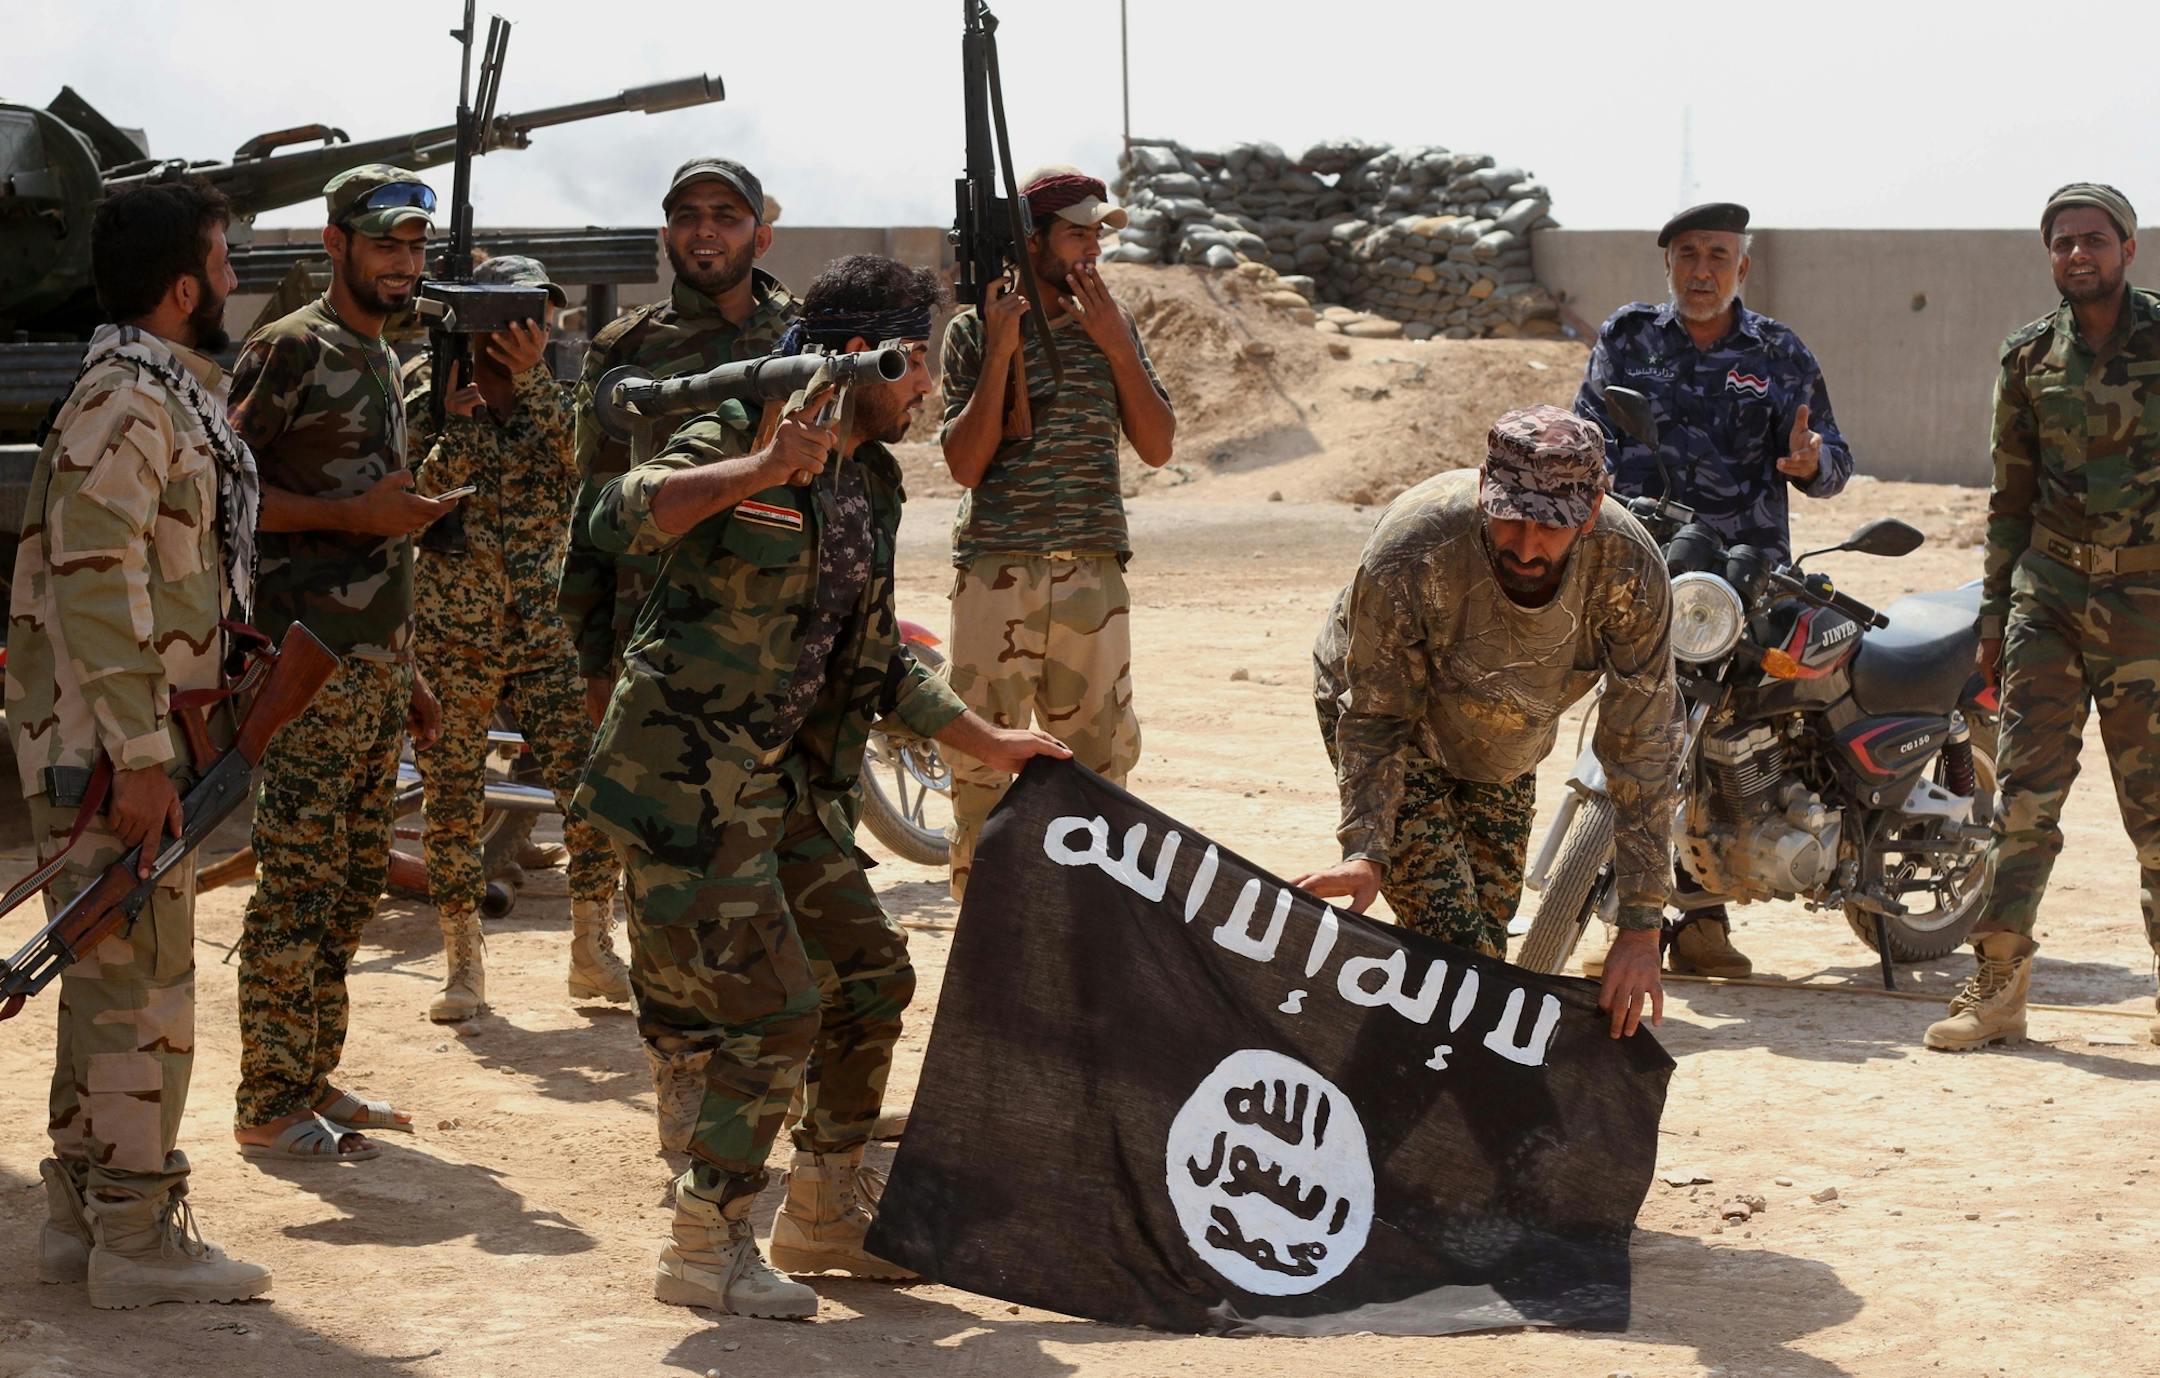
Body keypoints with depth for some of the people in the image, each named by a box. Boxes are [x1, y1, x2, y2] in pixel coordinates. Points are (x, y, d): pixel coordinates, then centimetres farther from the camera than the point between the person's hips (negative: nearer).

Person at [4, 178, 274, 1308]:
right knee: (143, 986, -7)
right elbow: (98, 582, -22)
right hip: (105, 740, -10)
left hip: (136, 736, 10)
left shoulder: (168, 394, 16)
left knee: (109, 979, 14)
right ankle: (137, 1238, -2)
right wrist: (141, 756, -24)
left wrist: (164, 741, 22)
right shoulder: (125, 401, -16)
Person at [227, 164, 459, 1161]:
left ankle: (313, 1081, 20)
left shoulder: (381, 360, 19)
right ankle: (269, 1107, -2)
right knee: (298, 884, -7)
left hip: (375, 666, 9)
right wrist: (355, 514, -21)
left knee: (355, 884, 12)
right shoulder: (290, 350, -9)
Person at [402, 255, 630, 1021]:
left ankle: (592, 949, 6)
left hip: (546, 633, 1)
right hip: (451, 634, -1)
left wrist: (531, 377, -26)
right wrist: (453, 430, -21)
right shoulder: (425, 390, 1)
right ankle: (463, 963, 13)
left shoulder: (556, 398, 6)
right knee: (452, 802, 2)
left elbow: (584, 452, -15)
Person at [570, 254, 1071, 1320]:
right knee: (777, 1006, -10)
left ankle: (827, 1210, 26)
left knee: (870, 975, 12)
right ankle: (706, 1248, 2)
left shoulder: (872, 485, 13)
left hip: (784, 784, 9)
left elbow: (876, 661, 20)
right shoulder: (738, 440, -12)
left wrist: (987, 743, 20)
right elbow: (620, 519, -31)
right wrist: (762, 469, -36)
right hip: (684, 779, -9)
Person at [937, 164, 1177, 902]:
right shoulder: (974, 333, 2)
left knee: (1101, 752, 6)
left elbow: (1157, 446, 5)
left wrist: (1117, 346, -5)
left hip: (1093, 569, 3)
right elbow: (965, 463, -5)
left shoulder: (1110, 326, 10)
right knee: (984, 757, -2)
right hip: (996, 565, -3)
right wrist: (1000, 354, -12)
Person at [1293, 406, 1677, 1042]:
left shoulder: (1630, 567, -32)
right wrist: (1366, 851, -40)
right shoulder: (1412, 550, -39)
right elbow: (1376, 718, -25)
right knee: (1452, 940, -19)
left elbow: (1643, 750, -27)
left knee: (1490, 924, 7)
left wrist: (1641, 929, -29)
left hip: (1507, 749, 4)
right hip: (1397, 711, -3)